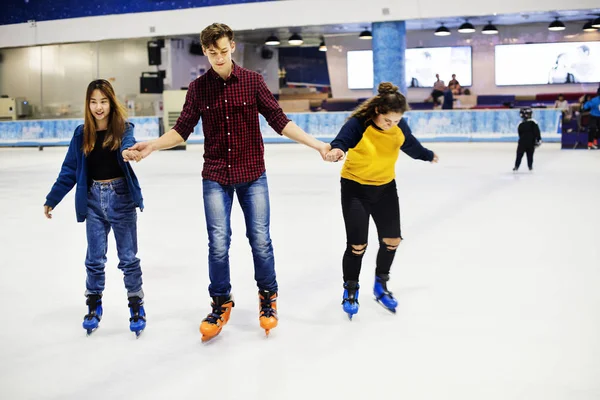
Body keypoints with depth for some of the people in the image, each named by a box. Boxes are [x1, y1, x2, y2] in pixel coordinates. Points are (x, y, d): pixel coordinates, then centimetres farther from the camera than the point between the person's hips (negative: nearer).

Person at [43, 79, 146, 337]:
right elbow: (69, 171, 6)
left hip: (121, 199, -2)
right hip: (94, 200, 3)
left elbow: (127, 144, -30)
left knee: (128, 257, 5)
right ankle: (93, 305, 26)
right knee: (94, 258, 9)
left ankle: (137, 306, 18)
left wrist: (128, 152, -54)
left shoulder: (123, 129, -7)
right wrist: (52, 199, 6)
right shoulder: (82, 134, 1)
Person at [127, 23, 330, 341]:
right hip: (215, 177, 1)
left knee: (260, 239, 2)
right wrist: (152, 145, -13)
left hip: (252, 175, 0)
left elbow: (279, 121, -3)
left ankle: (268, 297, 24)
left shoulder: (252, 81, -2)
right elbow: (183, 130, 3)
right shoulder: (198, 88, 1)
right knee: (218, 243, 0)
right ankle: (221, 303, 20)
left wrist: (316, 144, -11)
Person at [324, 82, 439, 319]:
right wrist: (336, 150, -66)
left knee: (392, 240, 9)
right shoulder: (358, 124, -24)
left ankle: (381, 286, 31)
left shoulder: (399, 126, -8)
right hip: (355, 188, -5)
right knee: (357, 245, -5)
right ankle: (350, 291, 18)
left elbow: (411, 146, 13)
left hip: (386, 188, 5)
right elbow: (342, 141, -42)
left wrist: (428, 156, 31)